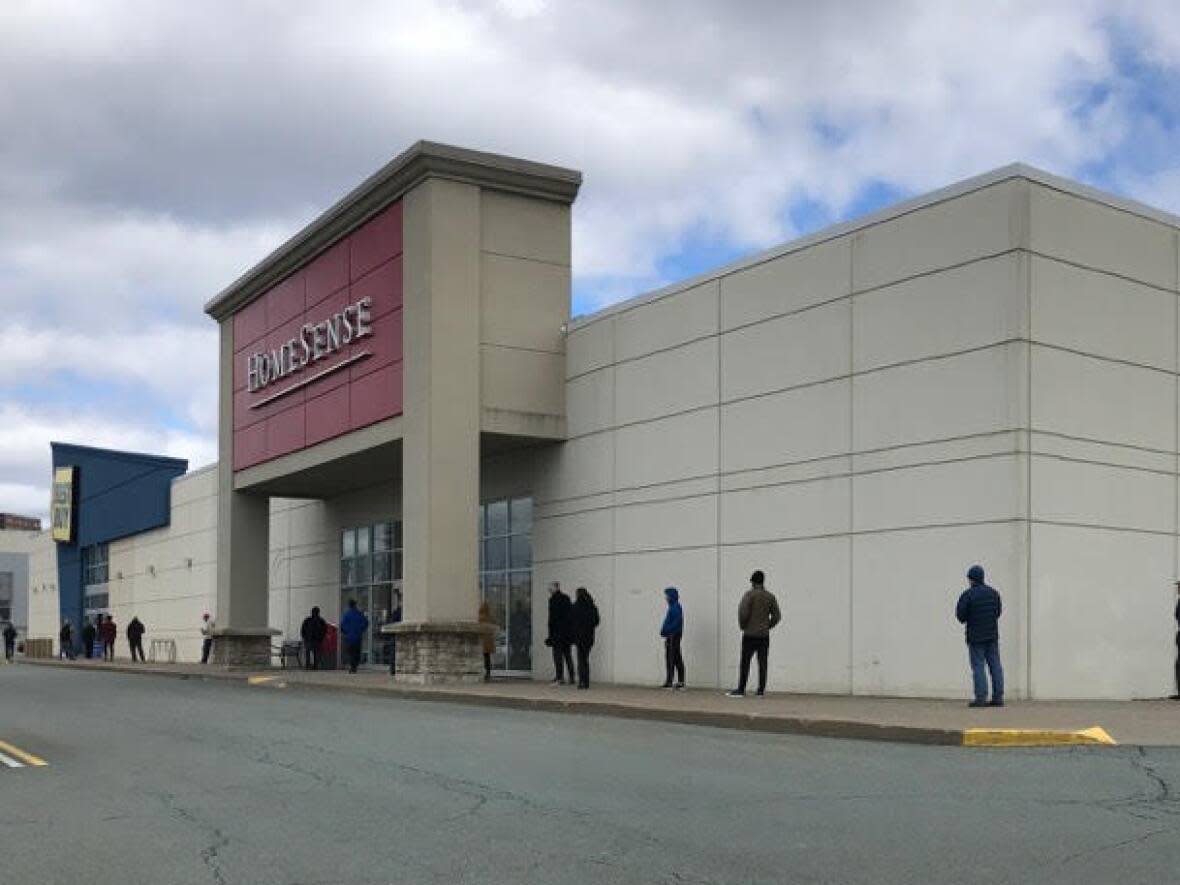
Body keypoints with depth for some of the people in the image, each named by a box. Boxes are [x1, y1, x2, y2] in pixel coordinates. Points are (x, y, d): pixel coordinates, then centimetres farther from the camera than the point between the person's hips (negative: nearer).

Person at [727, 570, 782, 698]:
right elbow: (777, 616, 6)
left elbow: (743, 612, -16)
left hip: (750, 634, -4)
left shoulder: (749, 594, -8)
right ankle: (761, 690, 6)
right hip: (764, 635, 4)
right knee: (762, 663, 6)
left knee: (745, 663, -1)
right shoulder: (770, 596, 6)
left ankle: (741, 690, -1)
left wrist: (743, 626, 0)